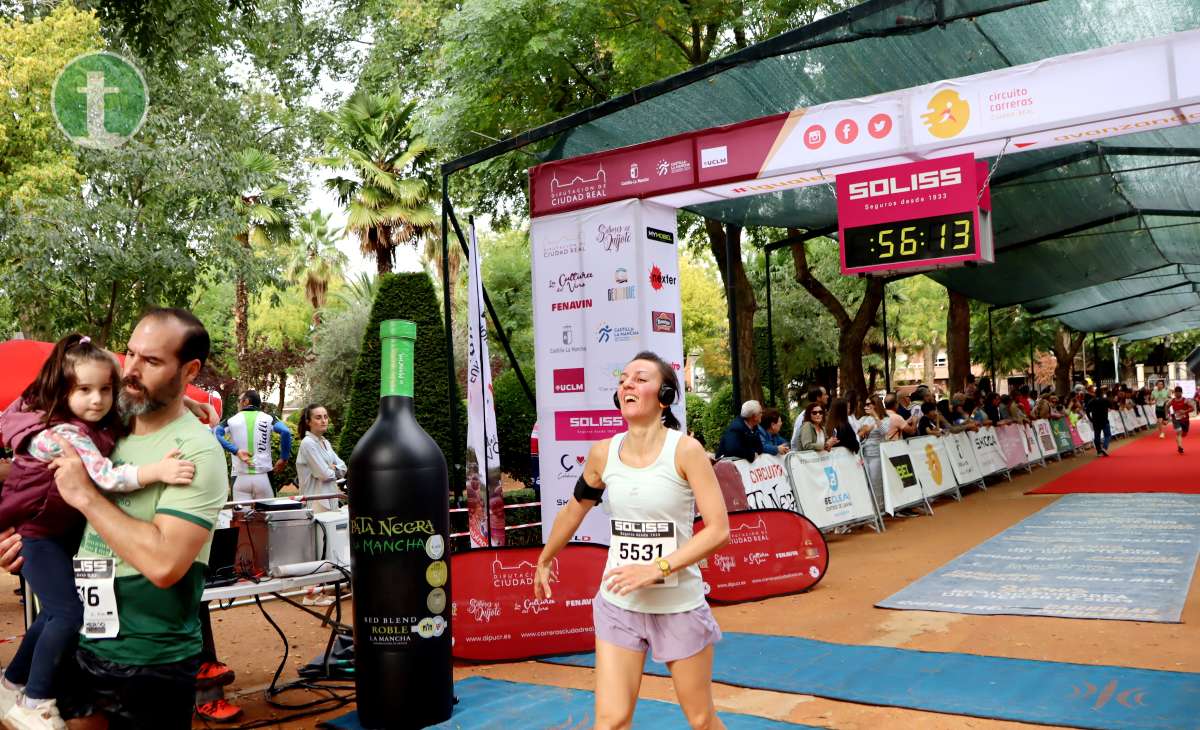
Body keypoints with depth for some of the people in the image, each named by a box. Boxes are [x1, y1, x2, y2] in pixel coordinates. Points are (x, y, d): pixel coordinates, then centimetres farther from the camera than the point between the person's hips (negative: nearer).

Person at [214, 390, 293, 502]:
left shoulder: (232, 420, 5)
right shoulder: (268, 418, 4)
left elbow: (215, 433, -11)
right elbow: (285, 432, -13)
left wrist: (236, 451, -11)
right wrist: (284, 458, -3)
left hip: (240, 477, 0)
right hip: (263, 476, 0)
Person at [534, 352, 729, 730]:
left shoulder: (685, 450, -14)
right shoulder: (603, 453, -2)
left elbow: (718, 529, -17)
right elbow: (575, 509, 15)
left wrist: (657, 569, -24)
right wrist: (544, 561, 26)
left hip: (680, 606, -2)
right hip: (618, 604, 3)